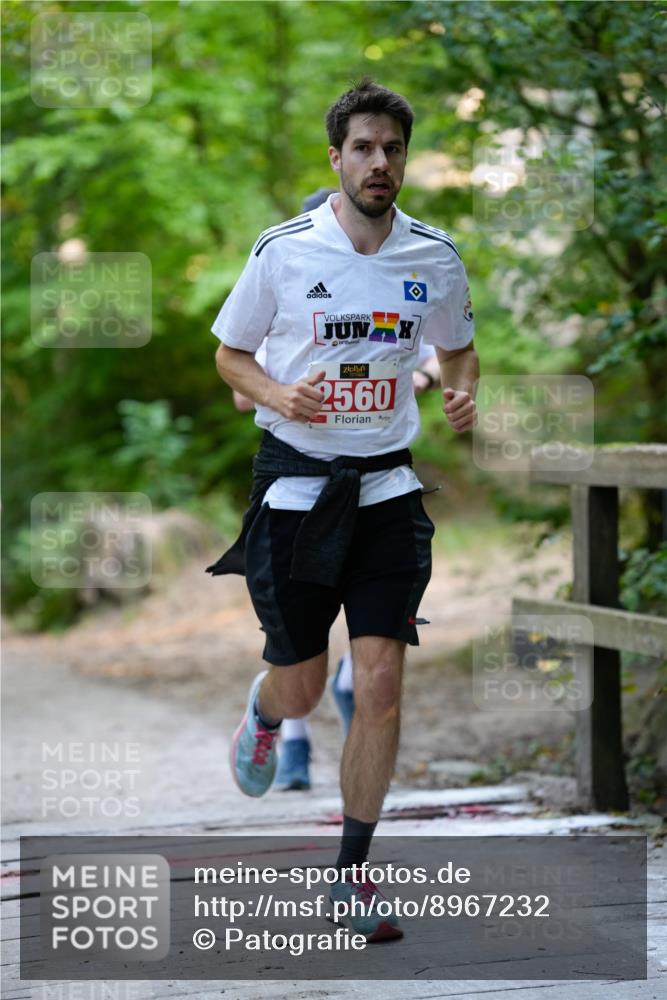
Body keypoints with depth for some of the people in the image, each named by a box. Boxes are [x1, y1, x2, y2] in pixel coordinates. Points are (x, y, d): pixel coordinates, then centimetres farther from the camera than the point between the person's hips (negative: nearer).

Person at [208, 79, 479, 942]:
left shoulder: (435, 257, 1)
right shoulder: (282, 251, -6)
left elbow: (459, 349, 17)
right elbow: (229, 354, 4)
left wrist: (463, 395, -5)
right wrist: (278, 395, -16)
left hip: (387, 488, 2)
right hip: (293, 482, -1)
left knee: (380, 683, -8)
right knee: (301, 691, 4)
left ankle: (352, 872, 4)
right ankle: (263, 710, 44)